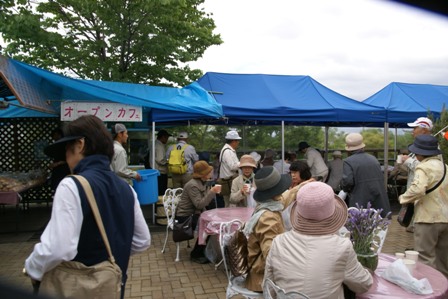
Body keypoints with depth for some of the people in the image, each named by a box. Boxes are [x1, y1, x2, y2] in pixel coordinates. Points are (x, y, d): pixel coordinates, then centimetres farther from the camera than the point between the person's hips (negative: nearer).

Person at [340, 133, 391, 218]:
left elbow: (347, 181, -19)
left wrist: (344, 187, 2)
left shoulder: (348, 161, -8)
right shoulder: (373, 159, 12)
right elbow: (381, 178, 15)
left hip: (361, 204, -6)